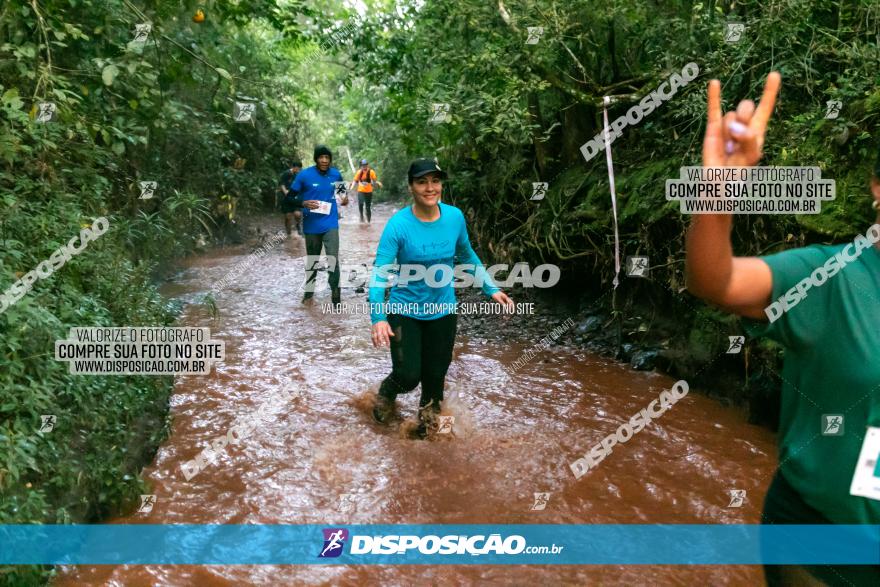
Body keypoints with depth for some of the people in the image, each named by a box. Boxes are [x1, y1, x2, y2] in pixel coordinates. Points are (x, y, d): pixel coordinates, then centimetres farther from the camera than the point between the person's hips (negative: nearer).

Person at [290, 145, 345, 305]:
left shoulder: (336, 174, -1)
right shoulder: (305, 175, -10)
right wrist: (304, 203, -24)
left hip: (330, 224, 1)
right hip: (311, 225, 0)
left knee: (333, 259, -11)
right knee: (312, 259, 15)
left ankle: (336, 294, -1)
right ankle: (309, 290, 35)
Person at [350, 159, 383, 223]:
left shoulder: (371, 172, -5)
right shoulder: (359, 172, -2)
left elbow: (374, 180, 0)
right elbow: (355, 180, 4)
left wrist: (378, 183, -21)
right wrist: (352, 186, -14)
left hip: (369, 192, 0)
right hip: (361, 191, 0)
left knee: (368, 207, 4)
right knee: (360, 203, -23)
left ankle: (368, 221, 18)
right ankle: (361, 215, 2)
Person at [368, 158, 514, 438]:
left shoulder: (455, 217, -9)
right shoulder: (398, 225, -21)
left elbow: (467, 256, 8)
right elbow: (379, 272, -23)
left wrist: (491, 289, 1)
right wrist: (378, 317, -35)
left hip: (443, 310, 3)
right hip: (405, 310, -3)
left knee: (436, 372, 12)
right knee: (408, 375, -4)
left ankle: (429, 413, 43)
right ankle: (386, 393, 33)